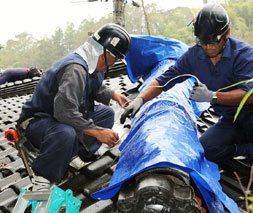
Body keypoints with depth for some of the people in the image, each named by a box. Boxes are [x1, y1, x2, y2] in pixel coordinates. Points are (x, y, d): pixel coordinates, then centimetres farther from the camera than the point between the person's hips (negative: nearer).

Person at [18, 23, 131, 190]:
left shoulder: (92, 64, 2)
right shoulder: (75, 69, -30)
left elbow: (96, 88, 25)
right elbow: (65, 112, -38)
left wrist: (113, 94, 10)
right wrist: (97, 132, -35)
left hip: (66, 115, 10)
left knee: (106, 113, 7)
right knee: (65, 133, -42)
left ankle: (73, 155, -2)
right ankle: (42, 180, -19)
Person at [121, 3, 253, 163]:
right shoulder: (193, 55, -2)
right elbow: (164, 80, -1)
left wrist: (211, 96, -34)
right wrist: (140, 99, -16)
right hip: (229, 120, 5)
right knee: (205, 149, -19)